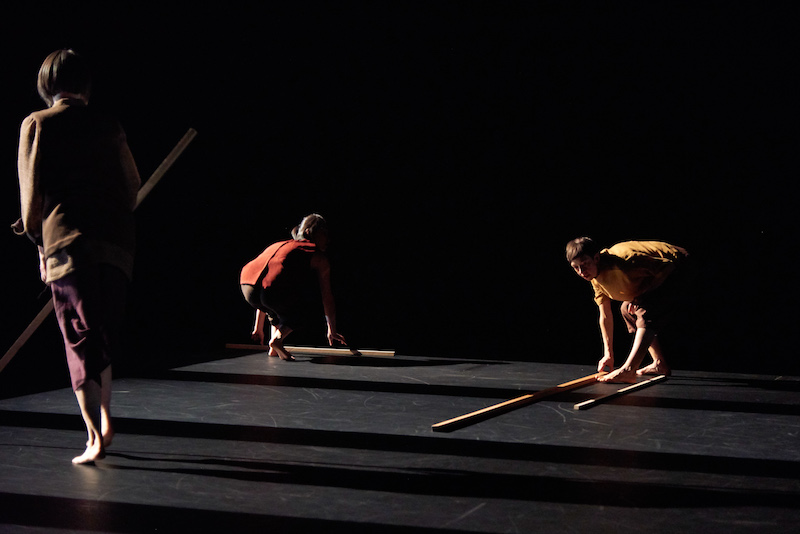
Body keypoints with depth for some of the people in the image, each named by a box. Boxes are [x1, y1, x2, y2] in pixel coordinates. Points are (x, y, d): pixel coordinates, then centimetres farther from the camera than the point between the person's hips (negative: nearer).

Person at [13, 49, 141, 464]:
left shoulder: (36, 124, 3)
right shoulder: (107, 126, 11)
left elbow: (32, 189, 0)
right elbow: (133, 186, 14)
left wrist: (33, 229, 14)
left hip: (66, 242, -3)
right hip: (115, 243, 3)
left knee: (80, 340, 0)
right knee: (104, 337, 17)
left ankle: (95, 437, -4)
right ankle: (105, 419, 21)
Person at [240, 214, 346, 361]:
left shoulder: (279, 245, 36)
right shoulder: (318, 257, 18)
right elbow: (327, 299, 23)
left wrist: (258, 328, 46)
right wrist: (332, 331, 36)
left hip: (247, 289, 6)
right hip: (274, 292, -6)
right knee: (302, 304, 26)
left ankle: (274, 348, 26)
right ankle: (277, 339, 4)